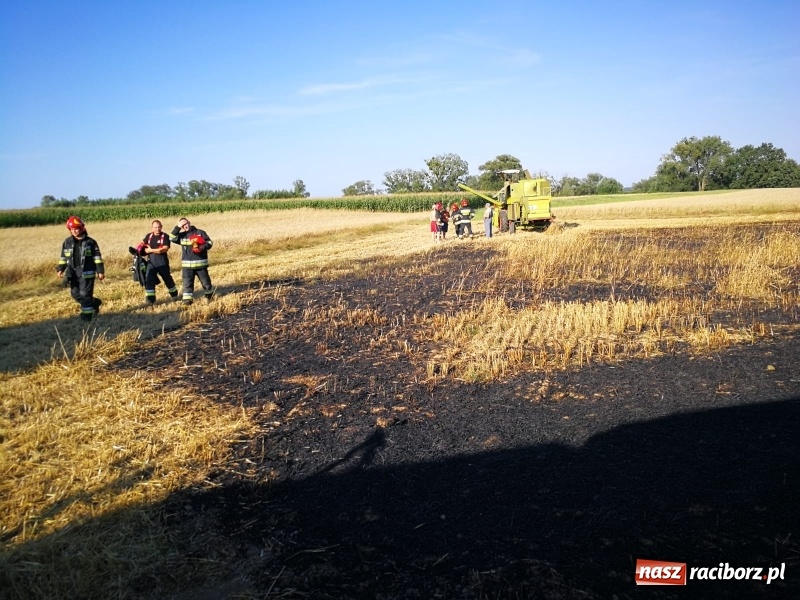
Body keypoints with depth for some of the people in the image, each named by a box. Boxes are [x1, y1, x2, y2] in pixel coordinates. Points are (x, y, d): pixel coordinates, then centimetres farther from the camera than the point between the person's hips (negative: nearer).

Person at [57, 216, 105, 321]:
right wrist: (60, 269, 10)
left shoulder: (90, 242, -4)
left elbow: (97, 257, -4)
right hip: (73, 273, 5)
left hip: (86, 273, -5)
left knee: (85, 294, -5)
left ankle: (87, 314, 5)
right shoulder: (67, 242, 7)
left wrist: (100, 271, -7)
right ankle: (94, 302, 27)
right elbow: (63, 257, 16)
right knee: (75, 294, 8)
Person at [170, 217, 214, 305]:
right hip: (187, 264, 2)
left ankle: (210, 295, 30)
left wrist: (202, 247, -19)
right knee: (187, 282, -3)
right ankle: (187, 300, 0)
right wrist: (177, 227, -9)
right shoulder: (181, 235, 9)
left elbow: (210, 242, 0)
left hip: (200, 263, -2)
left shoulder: (200, 232, 0)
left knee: (205, 281, 9)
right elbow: (172, 238, -6)